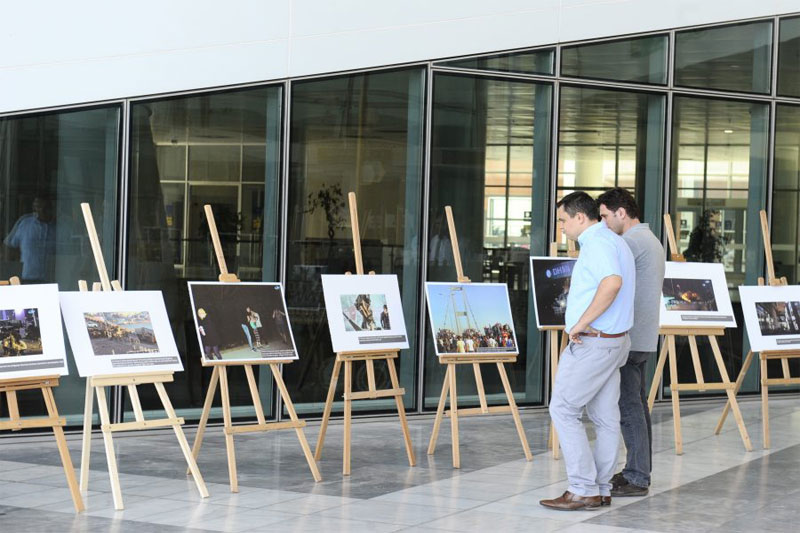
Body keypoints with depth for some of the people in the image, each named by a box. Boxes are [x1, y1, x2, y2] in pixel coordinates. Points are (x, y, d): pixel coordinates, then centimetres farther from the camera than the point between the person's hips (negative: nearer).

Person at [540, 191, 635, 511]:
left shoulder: (597, 244, -16)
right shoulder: (616, 242, 18)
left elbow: (612, 282, -33)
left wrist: (581, 322, -27)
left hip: (592, 342, -10)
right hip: (615, 341, 10)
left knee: (563, 410, -5)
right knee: (605, 417, 11)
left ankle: (583, 490, -5)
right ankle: (601, 490, 15)